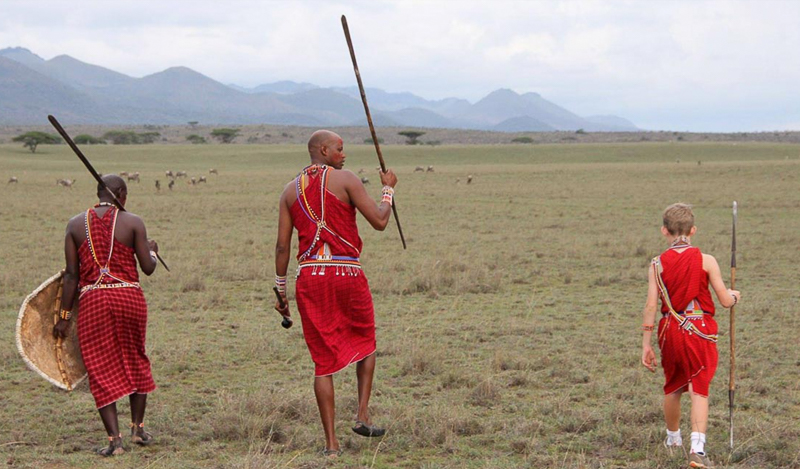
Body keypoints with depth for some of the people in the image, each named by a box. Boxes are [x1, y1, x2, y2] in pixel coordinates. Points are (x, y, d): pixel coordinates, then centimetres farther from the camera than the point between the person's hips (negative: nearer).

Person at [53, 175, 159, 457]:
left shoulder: (76, 225, 3)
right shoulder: (132, 223, -2)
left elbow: (71, 275, 1)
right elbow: (148, 268, -2)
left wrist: (64, 316, 7)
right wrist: (152, 250, 21)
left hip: (92, 301, 0)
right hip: (129, 296, 0)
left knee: (101, 369, 5)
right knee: (135, 360, 20)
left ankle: (114, 439, 0)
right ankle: (138, 428, 24)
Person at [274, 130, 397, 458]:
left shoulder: (291, 190, 11)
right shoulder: (345, 179, -3)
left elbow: (282, 246, 8)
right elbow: (379, 221, -6)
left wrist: (280, 291, 13)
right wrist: (388, 190, 11)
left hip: (310, 275, 3)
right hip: (347, 273, -3)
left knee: (323, 360, 7)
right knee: (365, 343, 22)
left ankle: (331, 442, 5)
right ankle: (362, 415, 9)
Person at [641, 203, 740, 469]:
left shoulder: (657, 264, -2)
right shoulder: (706, 261, -6)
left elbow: (651, 306, -6)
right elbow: (725, 301, -4)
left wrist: (646, 345, -1)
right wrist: (735, 296, 20)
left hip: (670, 330, 2)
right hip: (699, 330, -2)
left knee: (673, 387, 21)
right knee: (699, 389, -2)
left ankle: (673, 438, 40)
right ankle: (697, 447, -18)